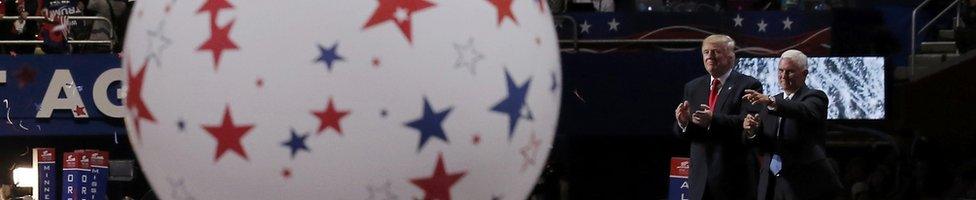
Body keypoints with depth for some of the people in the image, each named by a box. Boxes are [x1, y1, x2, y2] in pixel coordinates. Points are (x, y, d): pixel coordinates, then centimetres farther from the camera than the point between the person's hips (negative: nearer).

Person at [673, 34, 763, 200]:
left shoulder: (748, 85, -3)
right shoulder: (693, 87, 14)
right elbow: (683, 134, 10)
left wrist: (713, 120, -32)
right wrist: (683, 122, -14)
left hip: (735, 179, -5)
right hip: (700, 177, 5)